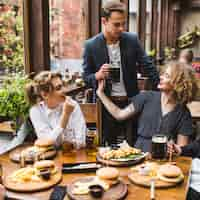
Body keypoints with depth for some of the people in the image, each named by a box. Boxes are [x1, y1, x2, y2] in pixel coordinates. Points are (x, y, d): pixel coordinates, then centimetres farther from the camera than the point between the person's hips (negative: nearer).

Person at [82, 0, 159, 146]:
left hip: (131, 102, 2)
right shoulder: (91, 45, -7)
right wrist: (98, 75, -23)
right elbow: (86, 78, -2)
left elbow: (148, 67, 1)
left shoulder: (132, 40, -3)